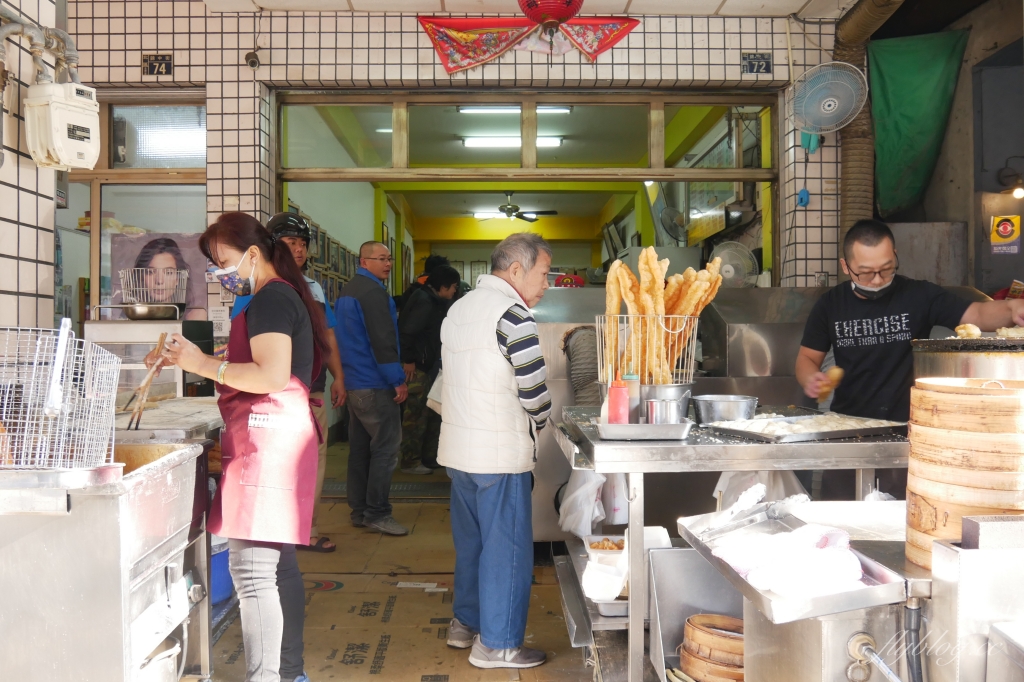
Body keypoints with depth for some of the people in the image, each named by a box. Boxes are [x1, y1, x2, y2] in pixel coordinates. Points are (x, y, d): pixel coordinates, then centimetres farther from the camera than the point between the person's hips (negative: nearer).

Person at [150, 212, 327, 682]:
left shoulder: (269, 300, -10)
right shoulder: (284, 296, 20)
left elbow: (271, 376, -21)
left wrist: (202, 364, -14)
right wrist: (189, 360, 16)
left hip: (267, 439, -11)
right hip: (282, 437, 11)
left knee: (251, 569, -9)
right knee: (278, 563, 14)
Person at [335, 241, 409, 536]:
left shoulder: (348, 291, 17)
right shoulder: (373, 291, -15)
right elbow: (383, 340, -21)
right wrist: (399, 380, -18)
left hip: (354, 382, 10)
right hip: (375, 384, -10)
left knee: (360, 446, 12)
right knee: (386, 447, -5)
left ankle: (359, 510, 18)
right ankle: (377, 512, -2)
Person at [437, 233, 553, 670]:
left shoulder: (458, 310, 11)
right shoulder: (513, 315, -16)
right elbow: (534, 389, -17)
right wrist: (539, 422, 2)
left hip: (457, 448, 9)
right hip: (500, 453, -9)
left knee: (470, 540, 19)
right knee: (507, 548, 3)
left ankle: (465, 624, 32)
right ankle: (497, 645, 12)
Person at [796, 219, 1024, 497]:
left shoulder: (919, 296, -5)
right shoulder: (830, 304, 2)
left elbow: (975, 314, -13)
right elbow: (807, 357, 8)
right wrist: (810, 380, -14)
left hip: (905, 428, -2)